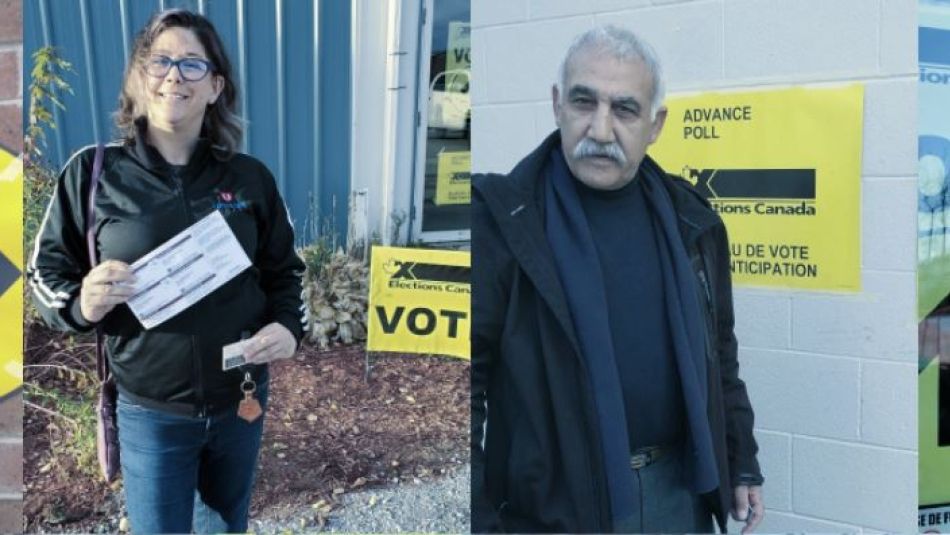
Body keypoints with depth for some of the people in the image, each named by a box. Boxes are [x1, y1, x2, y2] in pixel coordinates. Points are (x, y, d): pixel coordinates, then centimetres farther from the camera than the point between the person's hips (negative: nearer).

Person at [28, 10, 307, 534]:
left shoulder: (249, 177, 0)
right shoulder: (93, 171, -7)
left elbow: (284, 269, 10)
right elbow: (46, 270, 0)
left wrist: (289, 326, -9)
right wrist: (81, 303, -21)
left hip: (241, 402, 3)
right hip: (151, 413, -3)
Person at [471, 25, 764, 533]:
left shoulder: (689, 220, 3)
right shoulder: (500, 219, -14)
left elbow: (717, 355, 13)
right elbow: (465, 384, -13)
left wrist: (741, 465, 14)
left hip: (679, 490, 5)